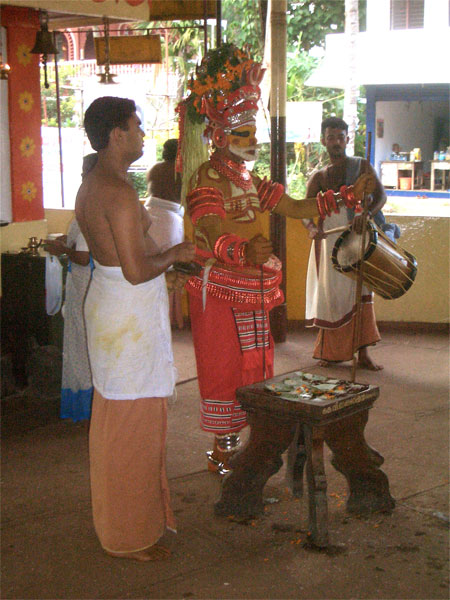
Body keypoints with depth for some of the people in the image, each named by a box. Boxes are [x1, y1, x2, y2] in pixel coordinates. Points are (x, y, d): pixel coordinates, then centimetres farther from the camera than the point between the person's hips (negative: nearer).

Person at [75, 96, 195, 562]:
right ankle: (129, 537, 14)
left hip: (107, 302, 10)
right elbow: (136, 270, -25)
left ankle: (118, 519, 34)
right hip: (131, 316, -10)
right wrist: (175, 255, -9)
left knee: (115, 419, 19)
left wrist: (164, 261, 18)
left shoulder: (90, 186, 9)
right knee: (133, 423, 1)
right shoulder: (120, 193, -22)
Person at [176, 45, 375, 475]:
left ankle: (232, 442, 24)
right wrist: (246, 252, -51)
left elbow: (296, 208, 13)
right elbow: (214, 237, -30)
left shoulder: (248, 180, 14)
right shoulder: (206, 180, -14)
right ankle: (221, 451, 10)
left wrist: (351, 194, 7)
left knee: (250, 367, 12)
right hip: (218, 288, -8)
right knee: (223, 368, -2)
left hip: (250, 290, 9)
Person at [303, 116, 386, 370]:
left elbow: (380, 195, -6)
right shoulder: (319, 177, 11)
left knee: (360, 291, -4)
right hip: (329, 239, 1)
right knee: (331, 293, 2)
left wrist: (366, 214, -27)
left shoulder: (362, 166, 8)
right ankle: (331, 351, 12)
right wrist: (313, 227, -24)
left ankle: (362, 352, -3)